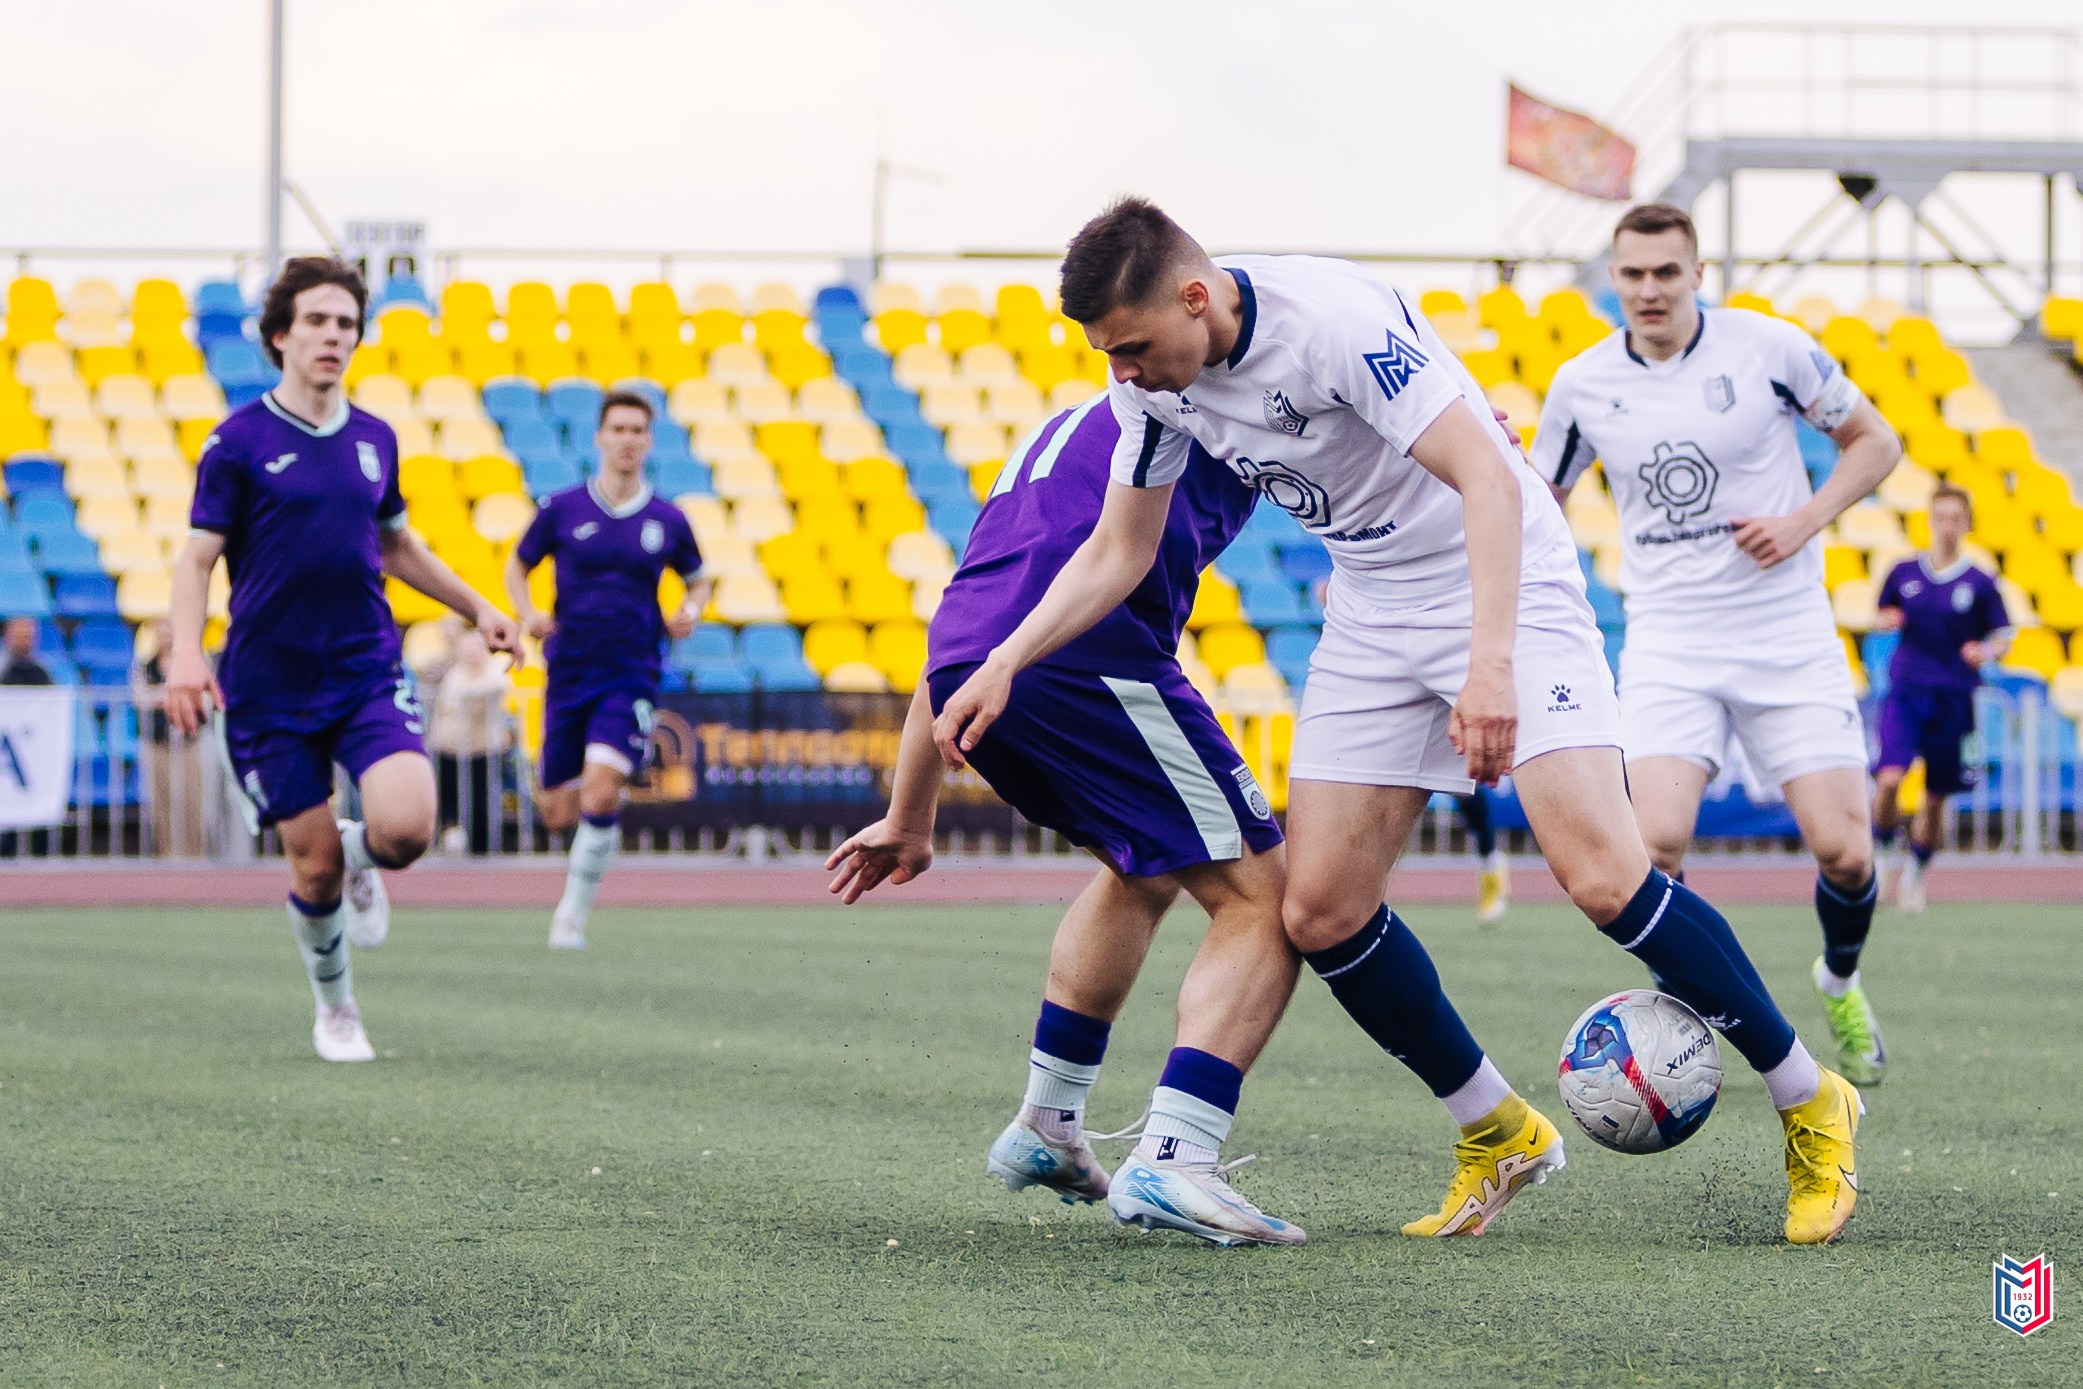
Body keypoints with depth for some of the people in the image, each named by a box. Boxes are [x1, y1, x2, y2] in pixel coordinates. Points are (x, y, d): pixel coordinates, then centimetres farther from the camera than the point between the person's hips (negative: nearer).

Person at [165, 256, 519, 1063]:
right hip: (269, 685, -3)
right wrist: (186, 652, -22)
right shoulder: (240, 442, -5)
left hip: (368, 672, 3)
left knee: (406, 827, -19)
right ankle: (335, 1010, 26)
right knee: (314, 864, -1)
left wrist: (476, 609, 26)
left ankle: (361, 856, 19)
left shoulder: (374, 440, 8)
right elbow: (197, 558, -7)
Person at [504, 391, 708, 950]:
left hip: (632, 675, -1)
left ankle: (572, 914, -8)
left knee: (600, 790, -21)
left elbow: (698, 580, 19)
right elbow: (516, 566, 13)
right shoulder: (561, 509, 0)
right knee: (558, 815, 3)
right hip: (569, 672, 1)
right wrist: (528, 613, -7)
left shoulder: (667, 521, 2)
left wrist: (690, 611, -3)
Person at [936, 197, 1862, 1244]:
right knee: (1319, 913, -4)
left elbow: (1489, 481, -31)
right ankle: (1498, 1134, 15)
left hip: (1503, 582, -7)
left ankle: (1809, 1107, -2)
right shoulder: (1152, 382, -4)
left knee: (1601, 874, -19)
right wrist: (1003, 665, -2)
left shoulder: (1336, 319, -27)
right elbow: (1117, 552, 10)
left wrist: (1490, 663, -42)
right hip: (1372, 614, 7)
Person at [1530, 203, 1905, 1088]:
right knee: (1655, 843, -22)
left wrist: (1807, 519, -8)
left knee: (1843, 852, -8)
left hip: (1788, 635, -1)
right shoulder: (1582, 384, 2)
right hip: (1668, 643, 1)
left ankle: (1840, 983, 27)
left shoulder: (1769, 347, -4)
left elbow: (1874, 441, 7)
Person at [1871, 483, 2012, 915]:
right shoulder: (1904, 573, 5)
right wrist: (1887, 621, -6)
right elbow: (1882, 616, 18)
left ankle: (1916, 874, 29)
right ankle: (1883, 857, 3)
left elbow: (2003, 637, 5)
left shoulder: (1980, 584, 1)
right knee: (1889, 780, -21)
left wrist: (1988, 651, -17)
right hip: (1905, 692, 0)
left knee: (1936, 797, 8)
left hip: (1953, 700, 0)